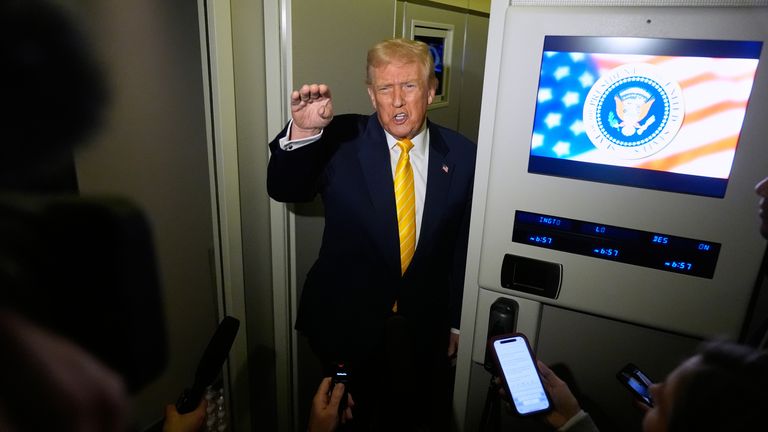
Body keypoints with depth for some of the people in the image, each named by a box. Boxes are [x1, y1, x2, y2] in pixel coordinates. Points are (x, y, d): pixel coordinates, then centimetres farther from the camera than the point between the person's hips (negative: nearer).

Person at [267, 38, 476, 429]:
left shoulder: (462, 155, -5)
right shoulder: (341, 140, -9)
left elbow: (465, 245, 0)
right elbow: (284, 190, -14)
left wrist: (457, 321, 6)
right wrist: (303, 132, -32)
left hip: (424, 329, 2)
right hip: (344, 322, -1)